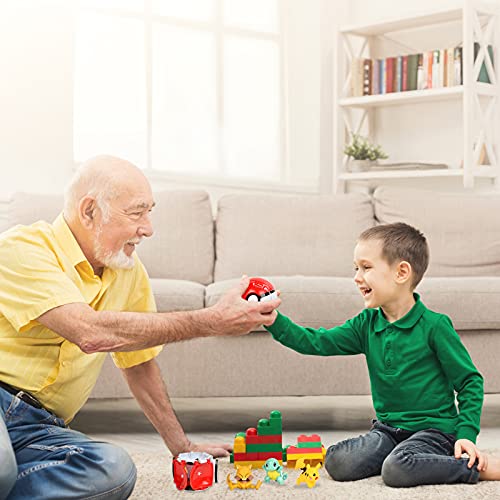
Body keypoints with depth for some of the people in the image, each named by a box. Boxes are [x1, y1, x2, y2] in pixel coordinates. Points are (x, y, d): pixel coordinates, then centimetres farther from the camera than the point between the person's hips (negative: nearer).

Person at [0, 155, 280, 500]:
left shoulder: (129, 272, 10)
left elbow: (139, 362, 22)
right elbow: (91, 333, -27)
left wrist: (182, 447, 22)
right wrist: (213, 321, -23)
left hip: (39, 430, 8)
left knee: (116, 470, -27)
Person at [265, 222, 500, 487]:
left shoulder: (434, 325, -12)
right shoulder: (366, 324, 5)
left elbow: (470, 381, -6)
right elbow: (316, 343, 0)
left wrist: (466, 433, -15)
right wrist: (274, 321, -13)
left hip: (433, 429, -6)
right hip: (388, 429, 6)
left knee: (397, 469, -33)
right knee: (336, 463, -15)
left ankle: (479, 466, -15)